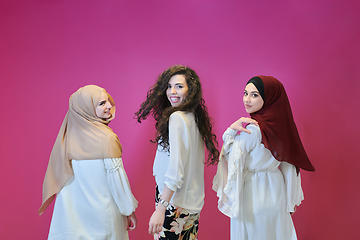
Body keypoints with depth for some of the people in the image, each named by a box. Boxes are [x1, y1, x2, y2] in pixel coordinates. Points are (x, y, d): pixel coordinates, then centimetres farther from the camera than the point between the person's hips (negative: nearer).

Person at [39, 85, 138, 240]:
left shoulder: (68, 135, -3)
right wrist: (130, 212, -3)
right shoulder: (106, 138, -19)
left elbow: (58, 176, 4)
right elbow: (117, 178, -14)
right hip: (102, 212, -5)